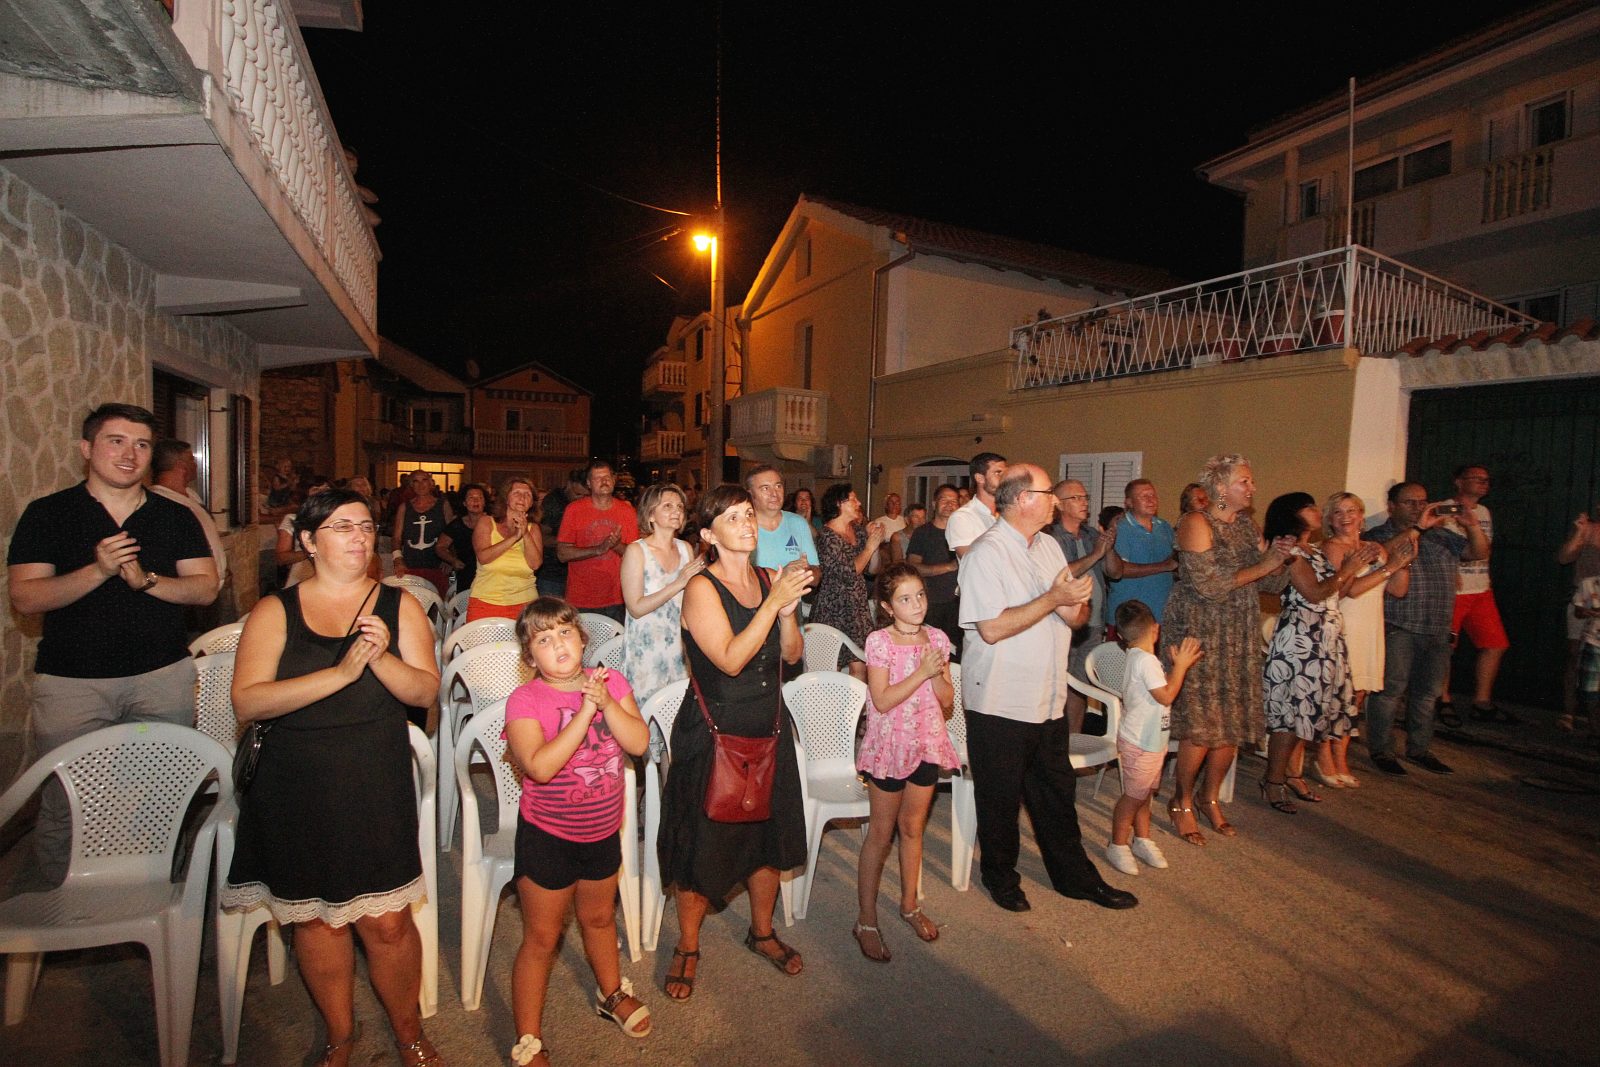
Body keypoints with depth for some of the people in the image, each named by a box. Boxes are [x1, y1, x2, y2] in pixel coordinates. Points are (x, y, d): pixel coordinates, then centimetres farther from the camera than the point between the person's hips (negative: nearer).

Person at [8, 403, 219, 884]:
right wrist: (99, 570, -20)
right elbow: (24, 598, -6)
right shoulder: (47, 514, 3)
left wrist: (146, 579, -14)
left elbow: (206, 588, 2)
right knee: (65, 804, 3)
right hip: (71, 680, -1)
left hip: (163, 677, 1)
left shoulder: (176, 517, 8)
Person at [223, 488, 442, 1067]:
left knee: (387, 921, 3)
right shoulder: (275, 612, -1)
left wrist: (382, 657, -24)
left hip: (377, 791, 0)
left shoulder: (399, 605, 1)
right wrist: (340, 673, -25)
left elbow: (426, 691, -5)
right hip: (297, 795, 1)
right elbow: (247, 702, -14)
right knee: (316, 918, 15)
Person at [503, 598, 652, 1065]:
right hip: (547, 835, -4)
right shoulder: (524, 700, -20)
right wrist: (585, 710, -34)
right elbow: (540, 767, -32)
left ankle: (611, 993, 50)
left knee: (599, 917, 26)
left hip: (603, 829, 4)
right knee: (542, 938, 9)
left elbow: (639, 743, -15)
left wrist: (606, 702, -28)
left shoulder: (611, 682, -8)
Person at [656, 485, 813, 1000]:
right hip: (715, 731, -6)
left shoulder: (769, 579, 1)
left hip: (769, 726, 6)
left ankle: (762, 932, 43)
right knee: (704, 845, 8)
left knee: (769, 836, 19)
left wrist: (788, 609, -15)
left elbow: (792, 655, 3)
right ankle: (687, 948, 34)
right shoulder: (702, 588, -16)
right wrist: (774, 602, -26)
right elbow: (730, 659, -24)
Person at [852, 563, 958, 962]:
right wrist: (921, 672, -23)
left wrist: (937, 674, -17)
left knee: (912, 828, 18)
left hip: (928, 744, 4)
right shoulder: (879, 641, -14)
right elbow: (882, 701, -20)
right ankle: (866, 920, 20)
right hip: (889, 745, -4)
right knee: (881, 832, 6)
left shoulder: (937, 639, 0)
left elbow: (948, 700, 3)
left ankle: (910, 904, 36)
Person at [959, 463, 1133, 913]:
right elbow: (991, 628, -24)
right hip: (1000, 702, -7)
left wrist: (1074, 608, -12)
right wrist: (1053, 598, -20)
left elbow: (1074, 614, 13)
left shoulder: (1049, 545, 9)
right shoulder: (987, 552, -16)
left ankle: (1074, 875, 36)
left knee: (1057, 791, 19)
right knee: (1001, 797, 10)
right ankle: (1000, 876, 31)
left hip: (1049, 698, 7)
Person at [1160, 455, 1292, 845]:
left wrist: (1279, 559, -7)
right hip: (1198, 632, -7)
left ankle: (1210, 798, 28)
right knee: (1201, 724, -6)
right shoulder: (1196, 523, -10)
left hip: (1240, 636, 7)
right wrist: (1262, 566, -14)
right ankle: (1182, 802, 14)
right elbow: (1208, 585, -18)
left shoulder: (1248, 526, 12)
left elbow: (1272, 584, 12)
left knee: (1233, 723, 9)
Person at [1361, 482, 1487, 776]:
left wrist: (1472, 526, -5)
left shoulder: (1441, 536, 16)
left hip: (1438, 630, 6)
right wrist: (1418, 527, -22)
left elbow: (1479, 552, 12)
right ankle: (1381, 750, 5)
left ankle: (1420, 749, 25)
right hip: (1398, 630, -6)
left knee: (1428, 692, 13)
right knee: (1390, 690, -4)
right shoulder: (1377, 536, -2)